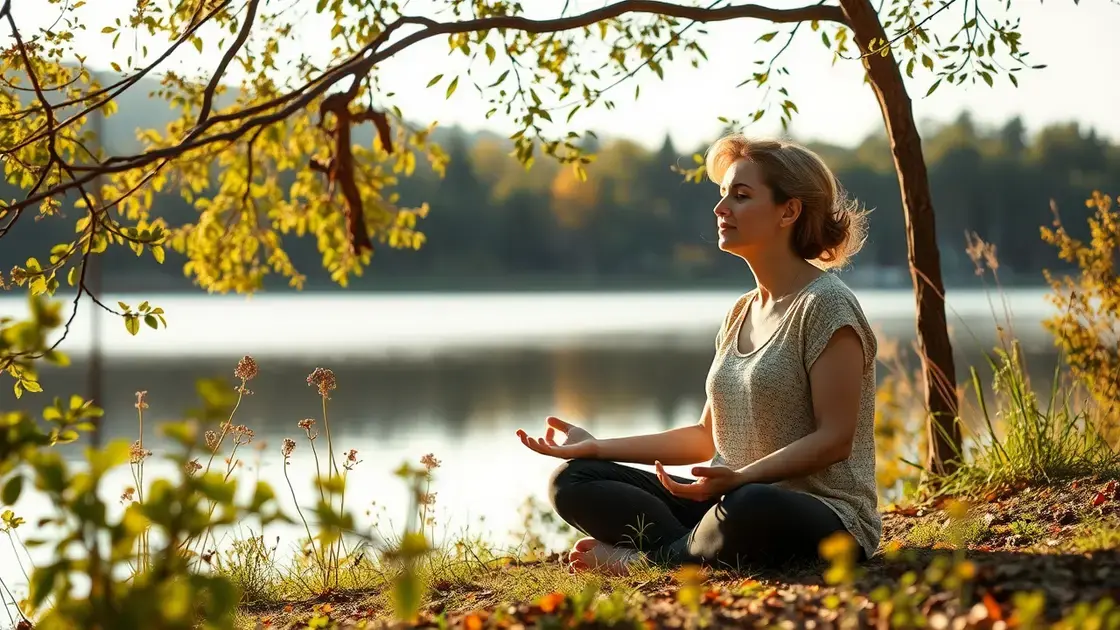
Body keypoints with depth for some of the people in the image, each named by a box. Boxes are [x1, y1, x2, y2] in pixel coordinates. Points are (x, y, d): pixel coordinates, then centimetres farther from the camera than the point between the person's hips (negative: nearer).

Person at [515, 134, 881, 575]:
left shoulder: (825, 306, -10)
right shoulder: (740, 316, 15)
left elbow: (834, 438, -16)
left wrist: (740, 478, -29)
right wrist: (597, 447, 11)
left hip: (825, 515, -7)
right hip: (734, 502, 8)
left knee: (749, 508, -43)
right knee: (572, 480, -1)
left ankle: (650, 556, -13)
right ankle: (708, 554, -19)